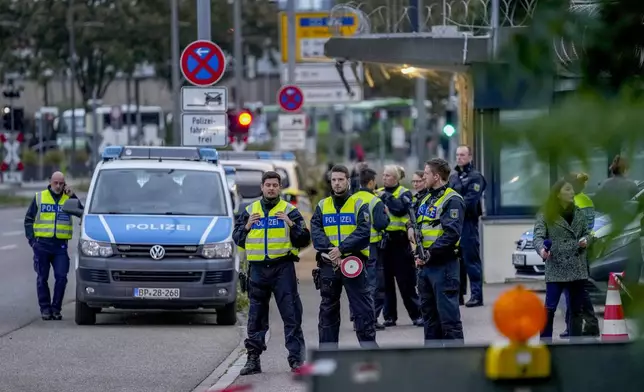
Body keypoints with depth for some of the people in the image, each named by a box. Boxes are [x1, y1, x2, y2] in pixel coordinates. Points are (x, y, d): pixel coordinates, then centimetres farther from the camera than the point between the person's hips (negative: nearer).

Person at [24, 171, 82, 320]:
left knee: (61, 277, -7)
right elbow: (28, 219, 11)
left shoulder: (69, 198, 8)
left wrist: (72, 196, -12)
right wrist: (31, 239, 1)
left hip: (60, 245, 0)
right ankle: (45, 308, 11)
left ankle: (56, 308, 3)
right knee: (42, 278, 3)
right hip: (42, 245, 0)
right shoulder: (39, 197, 8)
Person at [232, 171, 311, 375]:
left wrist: (291, 224, -14)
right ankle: (253, 358, 12)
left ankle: (296, 357, -4)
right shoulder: (249, 211, 13)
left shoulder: (289, 210, 5)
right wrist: (247, 226, -5)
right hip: (258, 268, 3)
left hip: (283, 268, -3)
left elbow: (304, 240, 0)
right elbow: (237, 239, 13)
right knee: (256, 317, 6)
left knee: (291, 314, -5)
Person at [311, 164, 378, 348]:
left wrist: (342, 249, -19)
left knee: (362, 307, -5)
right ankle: (327, 349, 16)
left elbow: (363, 232, -10)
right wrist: (329, 249, -17)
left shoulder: (359, 204, 2)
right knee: (328, 309, 9)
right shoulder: (322, 206, 12)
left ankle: (368, 343, -2)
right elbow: (315, 232, 0)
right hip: (328, 264, 3)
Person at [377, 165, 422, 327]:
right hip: (382, 242, 4)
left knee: (406, 281, -2)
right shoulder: (378, 193, 13)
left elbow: (400, 208, -18)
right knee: (385, 282, 6)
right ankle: (389, 316, 12)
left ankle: (417, 315, 3)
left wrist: (386, 197, -11)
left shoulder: (404, 193, 1)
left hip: (399, 242, -4)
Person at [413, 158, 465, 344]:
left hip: (444, 264, -9)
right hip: (425, 265, 9)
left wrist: (430, 253, -20)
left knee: (448, 315, -9)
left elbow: (452, 233, -20)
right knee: (429, 313, 14)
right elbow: (417, 227, 20)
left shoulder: (452, 200, -10)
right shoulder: (426, 200, 19)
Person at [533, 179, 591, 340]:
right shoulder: (546, 215, -3)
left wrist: (585, 240, -6)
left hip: (578, 268, 5)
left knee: (577, 309, 9)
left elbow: (587, 233, 18)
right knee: (549, 308, -11)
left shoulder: (579, 213, 12)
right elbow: (538, 236, -12)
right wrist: (541, 249, -33)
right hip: (556, 268, -5)